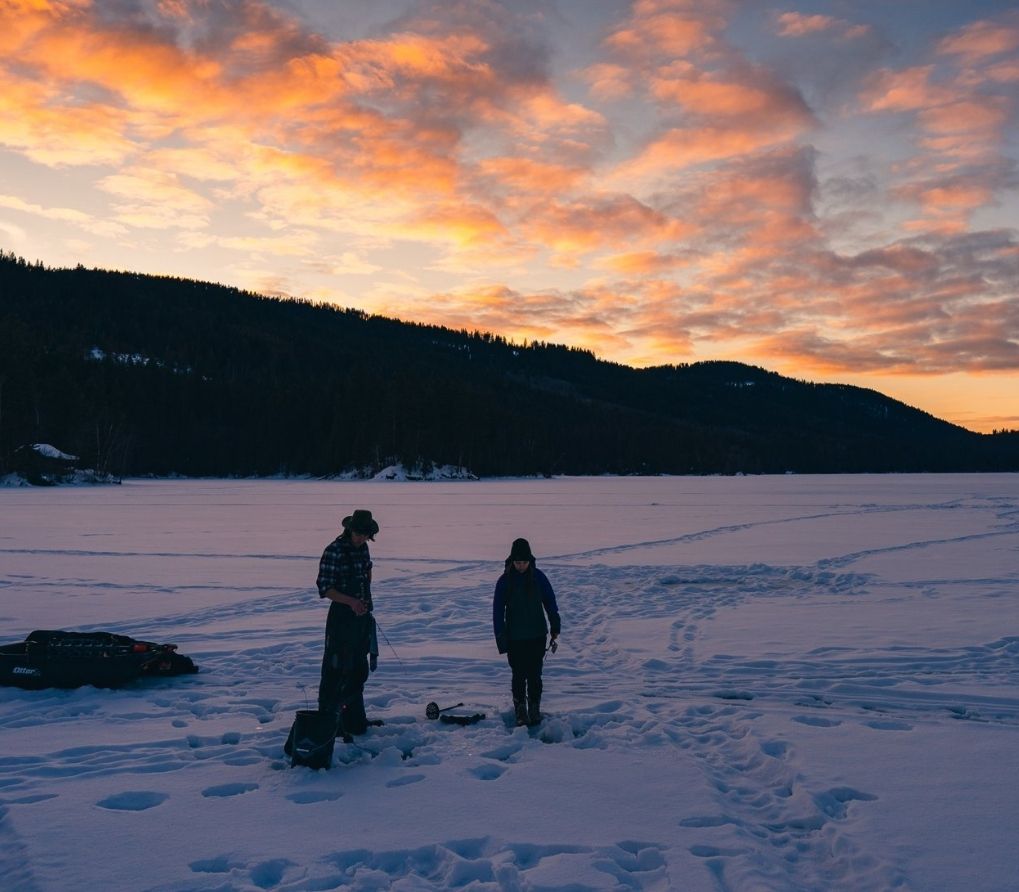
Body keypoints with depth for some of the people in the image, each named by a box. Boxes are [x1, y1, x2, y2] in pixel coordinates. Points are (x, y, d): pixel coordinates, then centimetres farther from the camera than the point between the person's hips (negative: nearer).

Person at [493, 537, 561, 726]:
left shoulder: (538, 577, -3)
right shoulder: (505, 580, -6)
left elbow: (550, 602, 6)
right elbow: (498, 610, -3)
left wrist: (555, 627, 5)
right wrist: (501, 639, -7)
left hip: (537, 635, 1)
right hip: (514, 638, -1)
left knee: (534, 675, 4)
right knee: (519, 676, 3)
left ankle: (535, 709, 18)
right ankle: (520, 712, 15)